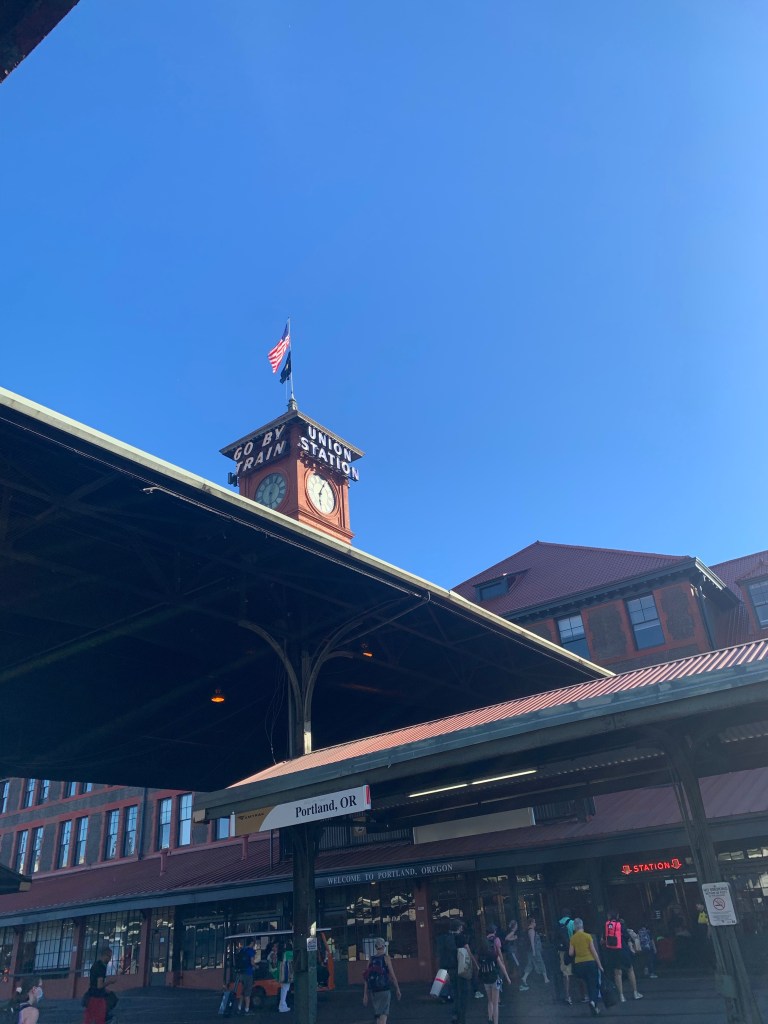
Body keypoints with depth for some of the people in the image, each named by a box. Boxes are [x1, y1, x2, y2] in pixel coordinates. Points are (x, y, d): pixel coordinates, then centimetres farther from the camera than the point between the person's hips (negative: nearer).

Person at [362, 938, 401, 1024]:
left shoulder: (371, 960, 7)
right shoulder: (386, 957, -5)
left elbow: (366, 978, 3)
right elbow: (392, 975, -5)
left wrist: (365, 995, 5)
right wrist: (397, 989, 5)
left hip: (373, 991, 5)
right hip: (384, 990, -5)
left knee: (378, 1015, 18)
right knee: (383, 1014, -8)